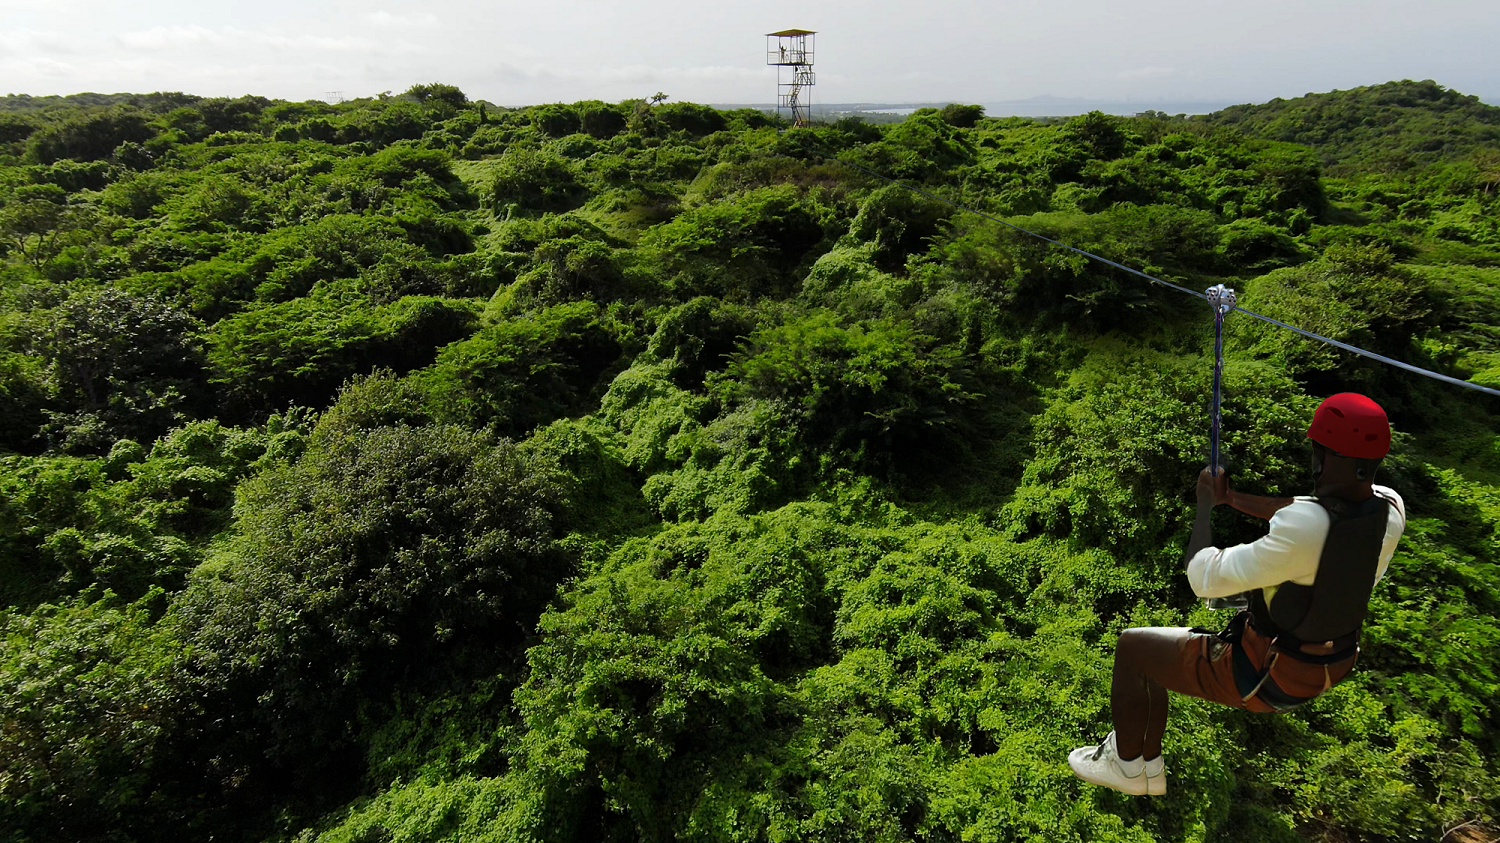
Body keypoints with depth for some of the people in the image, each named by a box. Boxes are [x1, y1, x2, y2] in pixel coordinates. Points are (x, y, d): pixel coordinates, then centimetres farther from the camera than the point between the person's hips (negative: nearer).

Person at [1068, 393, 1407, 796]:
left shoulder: (1305, 529, -37)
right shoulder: (1391, 509, -13)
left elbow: (1204, 578, -29)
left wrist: (1206, 504, -13)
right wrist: (1235, 498, 10)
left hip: (1269, 677, -8)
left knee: (1131, 646, 10)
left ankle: (1126, 766, 31)